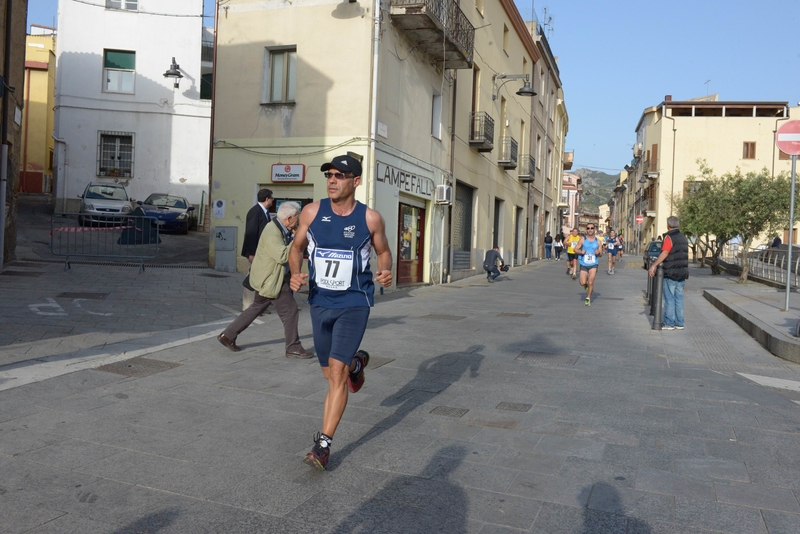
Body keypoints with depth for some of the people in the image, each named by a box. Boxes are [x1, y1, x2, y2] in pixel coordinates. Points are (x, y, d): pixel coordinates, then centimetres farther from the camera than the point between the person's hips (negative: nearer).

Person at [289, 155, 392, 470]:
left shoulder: (370, 218, -8)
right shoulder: (312, 213, -4)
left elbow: (383, 251, 7)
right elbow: (297, 247, 9)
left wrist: (386, 272, -15)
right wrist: (295, 274, -11)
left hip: (354, 303, -3)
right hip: (320, 302, 4)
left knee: (337, 372, -12)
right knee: (331, 373, 16)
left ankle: (323, 444, 0)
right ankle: (357, 363, 52)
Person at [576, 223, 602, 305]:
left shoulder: (598, 241, 3)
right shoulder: (582, 239, -1)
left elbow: (601, 254, 9)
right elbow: (576, 249, 0)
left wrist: (598, 253, -14)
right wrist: (580, 251, -20)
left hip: (593, 264, 0)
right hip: (584, 264, 0)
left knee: (590, 282, -9)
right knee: (583, 283, -4)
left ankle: (588, 298, 10)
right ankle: (586, 284, 34)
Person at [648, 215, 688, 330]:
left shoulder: (669, 237, -12)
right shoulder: (683, 238, 14)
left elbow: (664, 253, -25)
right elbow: (683, 255, 19)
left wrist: (654, 265, -28)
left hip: (671, 273, -7)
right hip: (682, 273, 7)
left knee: (669, 298, -2)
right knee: (679, 297, 11)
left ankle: (669, 323, 1)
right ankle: (679, 323, 14)